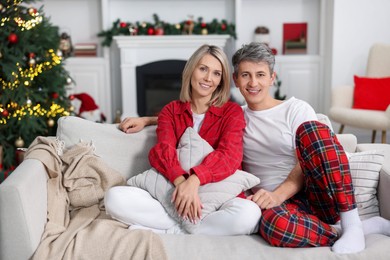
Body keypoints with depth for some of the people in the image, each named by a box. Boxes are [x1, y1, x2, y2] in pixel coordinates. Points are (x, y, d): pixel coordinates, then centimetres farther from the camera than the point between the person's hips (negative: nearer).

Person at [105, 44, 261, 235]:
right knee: (115, 197, -24)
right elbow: (163, 149, -6)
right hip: (173, 194, 1)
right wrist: (181, 181, -28)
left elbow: (230, 155, -11)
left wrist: (194, 180, -30)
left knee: (249, 213, -36)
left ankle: (168, 232, -21)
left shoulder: (232, 111, 6)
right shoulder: (171, 110, 12)